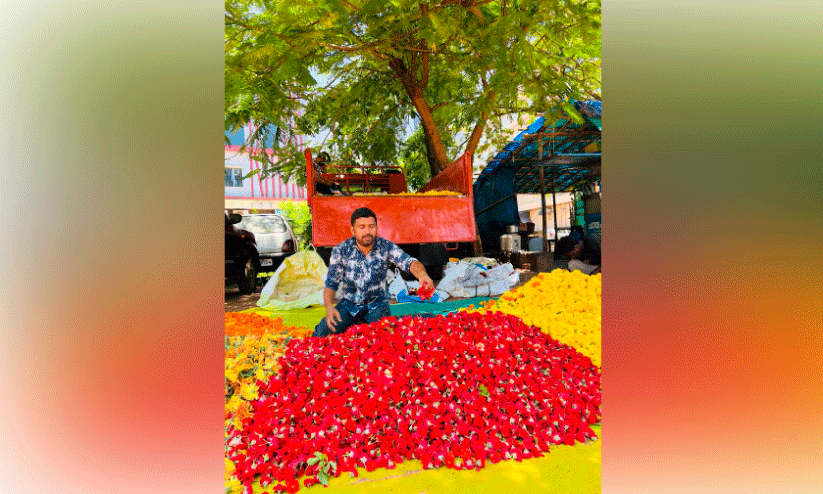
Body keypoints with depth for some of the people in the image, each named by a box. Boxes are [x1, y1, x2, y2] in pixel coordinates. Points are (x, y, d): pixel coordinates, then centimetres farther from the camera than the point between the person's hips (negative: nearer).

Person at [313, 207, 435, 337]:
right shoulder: (340, 251, -9)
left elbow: (408, 262, -27)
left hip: (377, 304, 0)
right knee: (324, 333, -21)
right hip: (348, 304, 0)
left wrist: (421, 273, -51)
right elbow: (331, 284, -6)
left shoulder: (386, 247, -11)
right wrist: (329, 307, -25)